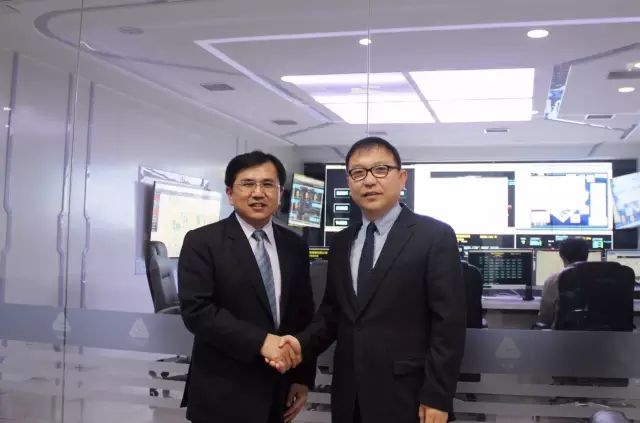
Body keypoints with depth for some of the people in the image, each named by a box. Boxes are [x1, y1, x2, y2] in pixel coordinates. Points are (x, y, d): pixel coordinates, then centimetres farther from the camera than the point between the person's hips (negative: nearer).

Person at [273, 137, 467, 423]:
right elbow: (332, 311, 13)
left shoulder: (435, 236, -7)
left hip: (405, 396, -5)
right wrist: (303, 343, -5)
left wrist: (437, 397, -13)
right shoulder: (341, 243, 10)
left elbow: (449, 323, -10)